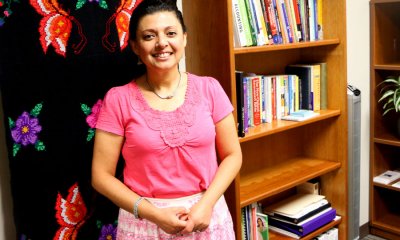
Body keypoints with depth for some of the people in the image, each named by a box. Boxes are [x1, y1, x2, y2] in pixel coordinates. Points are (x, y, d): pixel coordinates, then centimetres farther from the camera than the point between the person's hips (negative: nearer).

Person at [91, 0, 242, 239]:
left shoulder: (209, 88, -4)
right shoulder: (119, 99, -8)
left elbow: (232, 155, 1)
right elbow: (102, 175, -6)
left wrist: (206, 204, -13)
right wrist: (154, 213, -14)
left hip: (207, 216, 1)